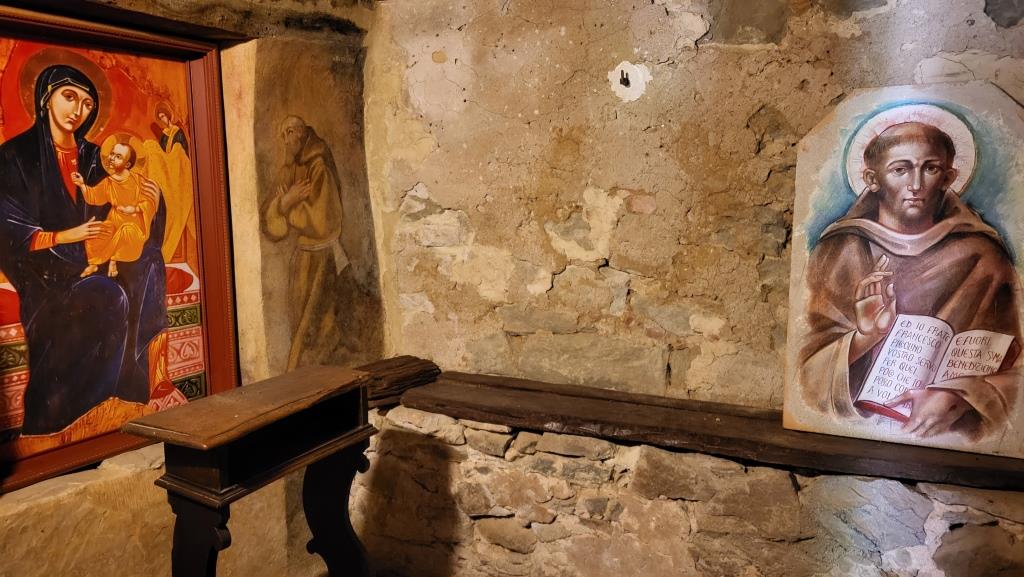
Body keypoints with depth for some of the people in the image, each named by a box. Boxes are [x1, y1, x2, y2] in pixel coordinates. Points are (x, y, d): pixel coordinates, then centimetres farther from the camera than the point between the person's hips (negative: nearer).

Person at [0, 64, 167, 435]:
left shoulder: (93, 158, 11)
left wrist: (150, 204, -6)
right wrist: (66, 236, -19)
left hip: (91, 264, 5)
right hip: (43, 270, -5)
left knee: (148, 261, -22)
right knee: (111, 298, -31)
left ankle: (126, 379, -16)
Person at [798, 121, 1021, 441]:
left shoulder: (980, 257, 3)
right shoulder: (838, 253, -1)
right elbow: (810, 374, -4)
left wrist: (954, 398, -13)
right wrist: (863, 338, -20)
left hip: (949, 434, 2)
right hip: (851, 433, -1)